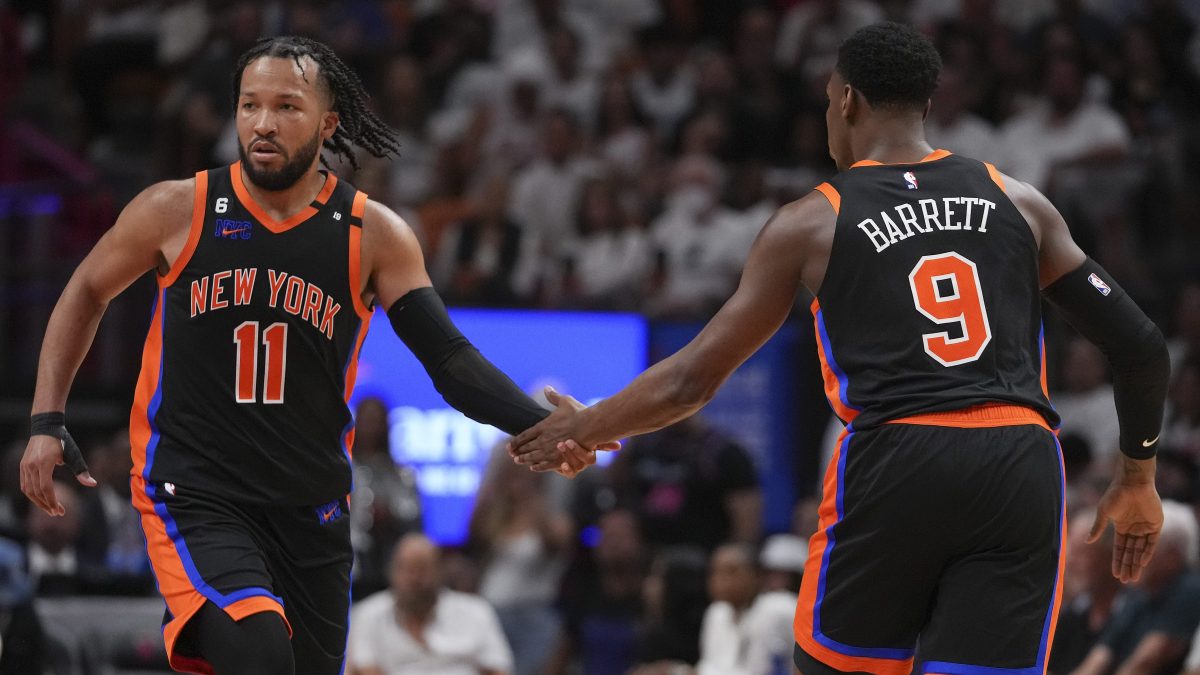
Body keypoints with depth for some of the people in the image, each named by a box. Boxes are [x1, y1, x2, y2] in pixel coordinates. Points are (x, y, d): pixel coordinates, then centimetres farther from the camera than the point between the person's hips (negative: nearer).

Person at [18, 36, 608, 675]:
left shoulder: (374, 235, -3)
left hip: (310, 508, 3)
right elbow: (86, 293, 12)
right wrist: (47, 422, 5)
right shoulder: (178, 211, -5)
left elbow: (449, 359, -5)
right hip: (193, 496, -3)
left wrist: (546, 427, -21)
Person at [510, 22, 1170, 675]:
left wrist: (583, 429, 26)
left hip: (891, 472, -2)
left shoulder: (811, 223, 7)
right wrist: (1138, 479, 27)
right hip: (1021, 473, 2)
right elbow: (1140, 345, 13)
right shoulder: (1017, 202, 15)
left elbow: (692, 380, 9)